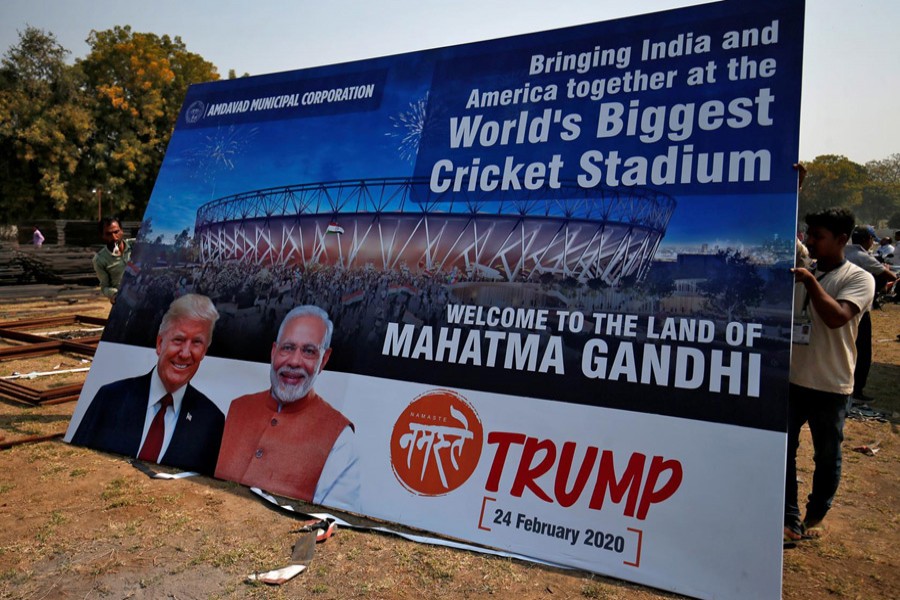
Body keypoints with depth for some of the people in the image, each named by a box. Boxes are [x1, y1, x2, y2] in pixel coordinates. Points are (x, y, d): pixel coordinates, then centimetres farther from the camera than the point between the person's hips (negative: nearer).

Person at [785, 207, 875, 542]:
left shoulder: (858, 279, -7)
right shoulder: (798, 274, 6)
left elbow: (836, 317, -25)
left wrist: (810, 280, -23)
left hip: (830, 386, -4)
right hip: (790, 380, 4)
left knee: (827, 456, 12)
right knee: (783, 451, 4)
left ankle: (815, 515, 31)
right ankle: (790, 518, 15)